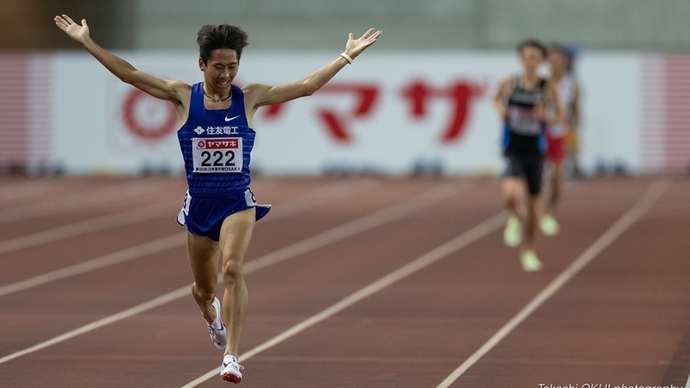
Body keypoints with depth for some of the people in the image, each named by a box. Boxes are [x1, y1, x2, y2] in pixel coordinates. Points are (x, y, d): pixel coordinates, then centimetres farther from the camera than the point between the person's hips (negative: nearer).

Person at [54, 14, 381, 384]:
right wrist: (86, 41, -7)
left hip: (238, 200, -1)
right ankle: (210, 313, 53)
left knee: (232, 268, -26)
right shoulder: (184, 96, -4)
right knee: (203, 289, 14)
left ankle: (231, 355, -25)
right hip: (199, 202, 1)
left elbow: (307, 86, 1)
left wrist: (348, 54, 0)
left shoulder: (250, 97, -3)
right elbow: (129, 74, -4)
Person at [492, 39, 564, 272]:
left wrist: (546, 116, -17)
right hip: (513, 150, -1)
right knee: (511, 194, -26)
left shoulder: (547, 87, -6)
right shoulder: (509, 83, -5)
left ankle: (529, 252, 31)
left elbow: (560, 116, 3)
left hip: (535, 150, 2)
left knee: (534, 201, 12)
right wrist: (499, 109, -6)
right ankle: (515, 219, 11)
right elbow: (497, 98, 16)